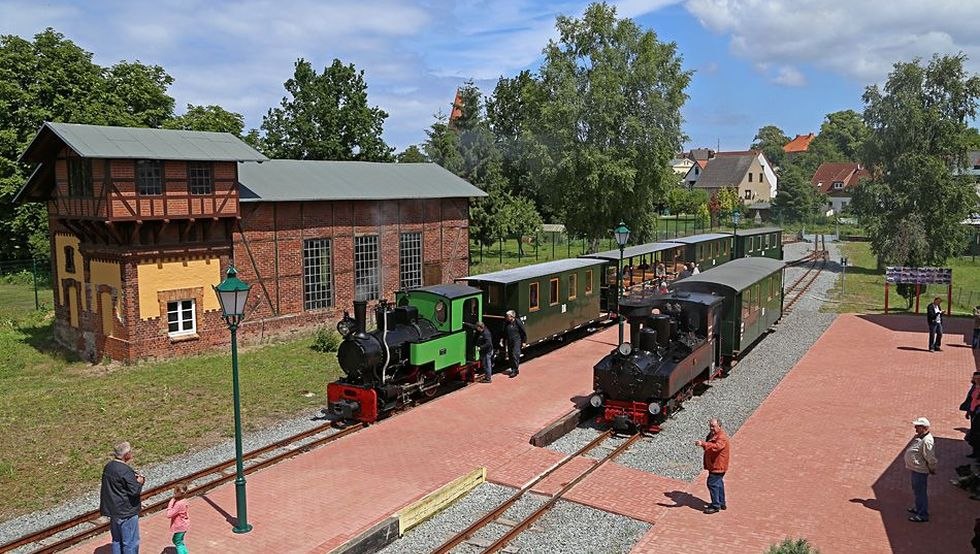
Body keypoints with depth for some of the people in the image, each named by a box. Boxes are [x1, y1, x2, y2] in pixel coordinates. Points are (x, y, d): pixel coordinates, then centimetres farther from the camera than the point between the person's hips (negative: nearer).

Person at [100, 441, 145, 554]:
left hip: (113, 510, 9)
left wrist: (133, 477, 6)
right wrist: (140, 482, -5)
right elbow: (135, 491, -24)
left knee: (117, 540, 21)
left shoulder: (108, 466, 4)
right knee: (131, 542, 3)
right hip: (126, 512, -9)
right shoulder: (125, 471, -24)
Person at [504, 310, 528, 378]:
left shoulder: (518, 322, -11)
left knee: (515, 355, -12)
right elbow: (504, 333, 16)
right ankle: (513, 369, 22)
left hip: (517, 341, -6)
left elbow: (524, 332, -5)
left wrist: (524, 342, -4)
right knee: (511, 356, 10)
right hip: (509, 342, 6)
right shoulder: (506, 323, 4)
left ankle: (515, 370, -5)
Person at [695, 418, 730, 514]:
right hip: (714, 465, 10)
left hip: (717, 466, -10)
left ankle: (715, 506, 1)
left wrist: (703, 444, -54)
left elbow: (716, 446, -44)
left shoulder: (722, 437, -22)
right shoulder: (712, 434, 9)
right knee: (718, 483, 20)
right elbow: (709, 446, 26)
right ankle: (722, 504, 33)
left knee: (712, 483, -8)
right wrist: (703, 444, 7)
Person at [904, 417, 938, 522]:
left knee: (921, 492, 2)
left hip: (920, 471, -10)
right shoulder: (918, 436, 5)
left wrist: (932, 470, -10)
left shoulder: (927, 441, -27)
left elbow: (930, 458, -23)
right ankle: (918, 508, 41)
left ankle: (923, 515, 13)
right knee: (916, 490, 24)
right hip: (914, 469, 10)